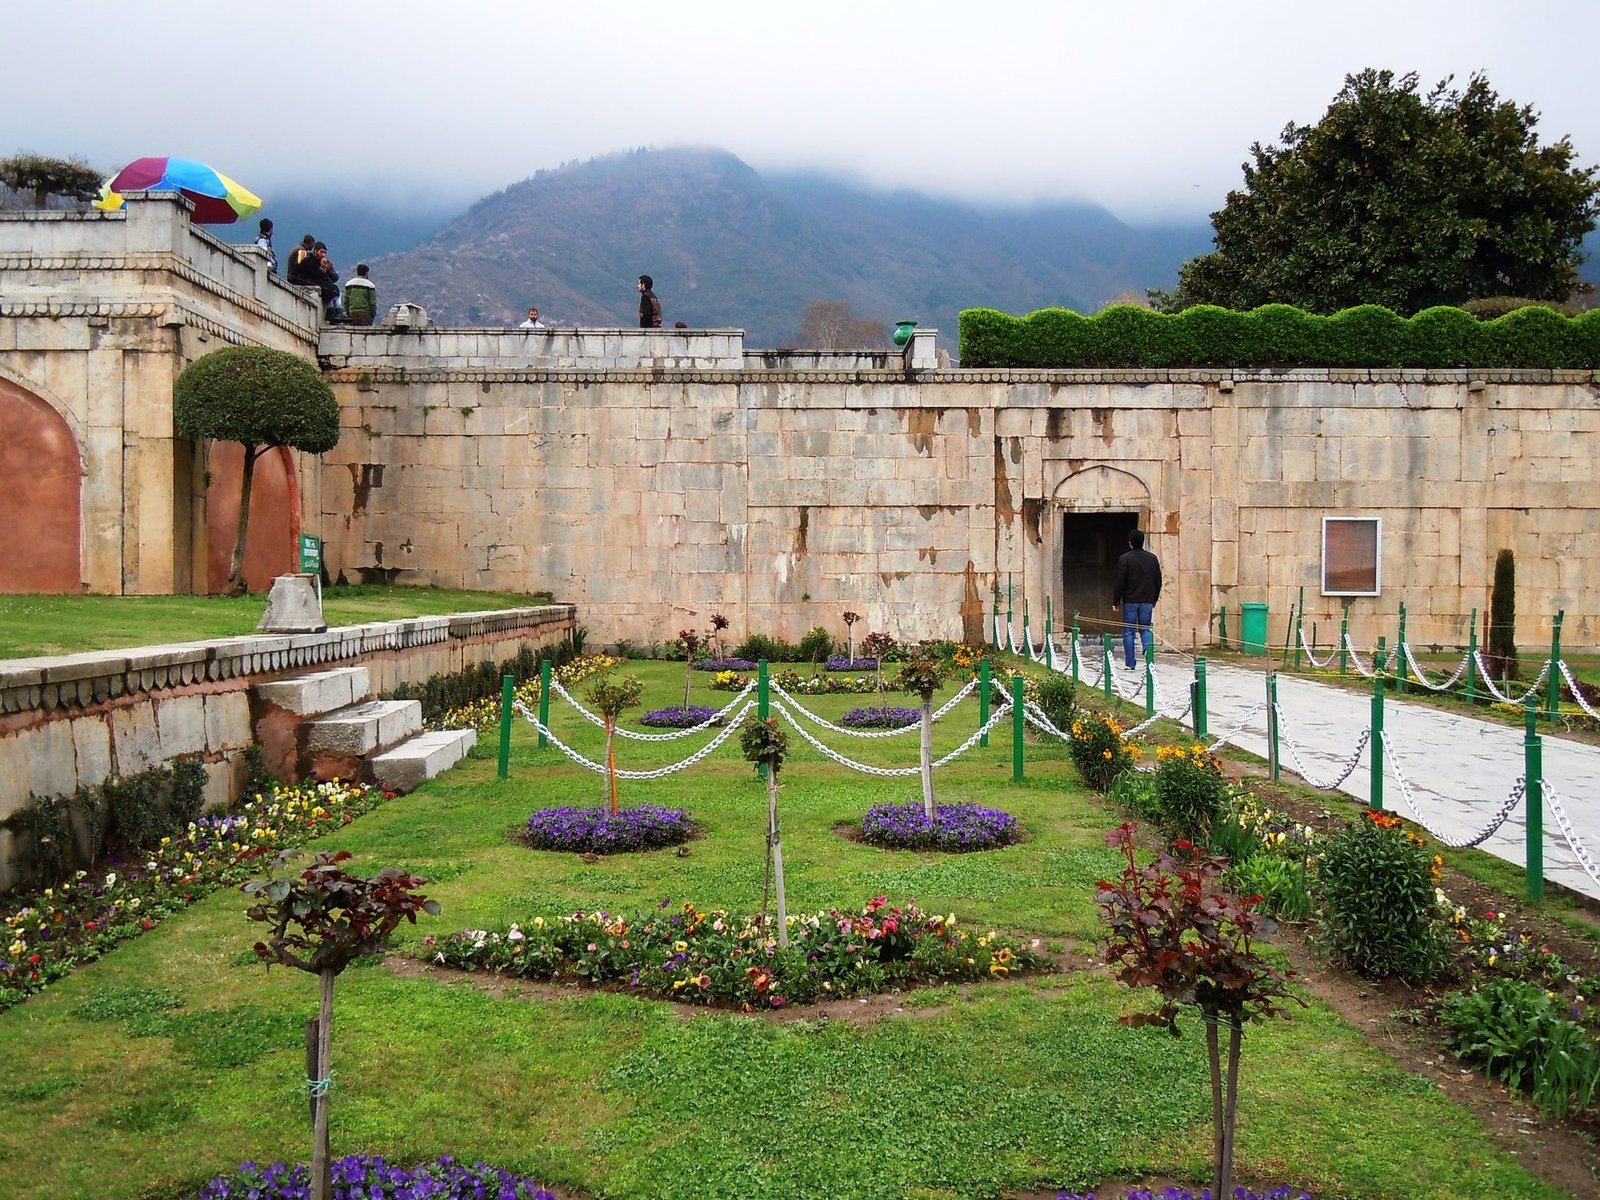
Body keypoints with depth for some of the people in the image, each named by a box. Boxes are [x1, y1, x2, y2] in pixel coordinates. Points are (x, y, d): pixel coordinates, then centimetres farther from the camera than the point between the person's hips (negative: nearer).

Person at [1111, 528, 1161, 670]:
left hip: (1130, 601, -4)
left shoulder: (1125, 559, -7)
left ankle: (1131, 664, 2)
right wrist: (1154, 600, 21)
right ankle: (1149, 657, -11)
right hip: (1147, 601, 4)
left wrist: (1115, 601, -1)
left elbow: (1120, 583, -9)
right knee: (1146, 629, 11)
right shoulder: (1153, 558, 7)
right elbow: (1158, 581, 12)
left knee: (1128, 632, 3)